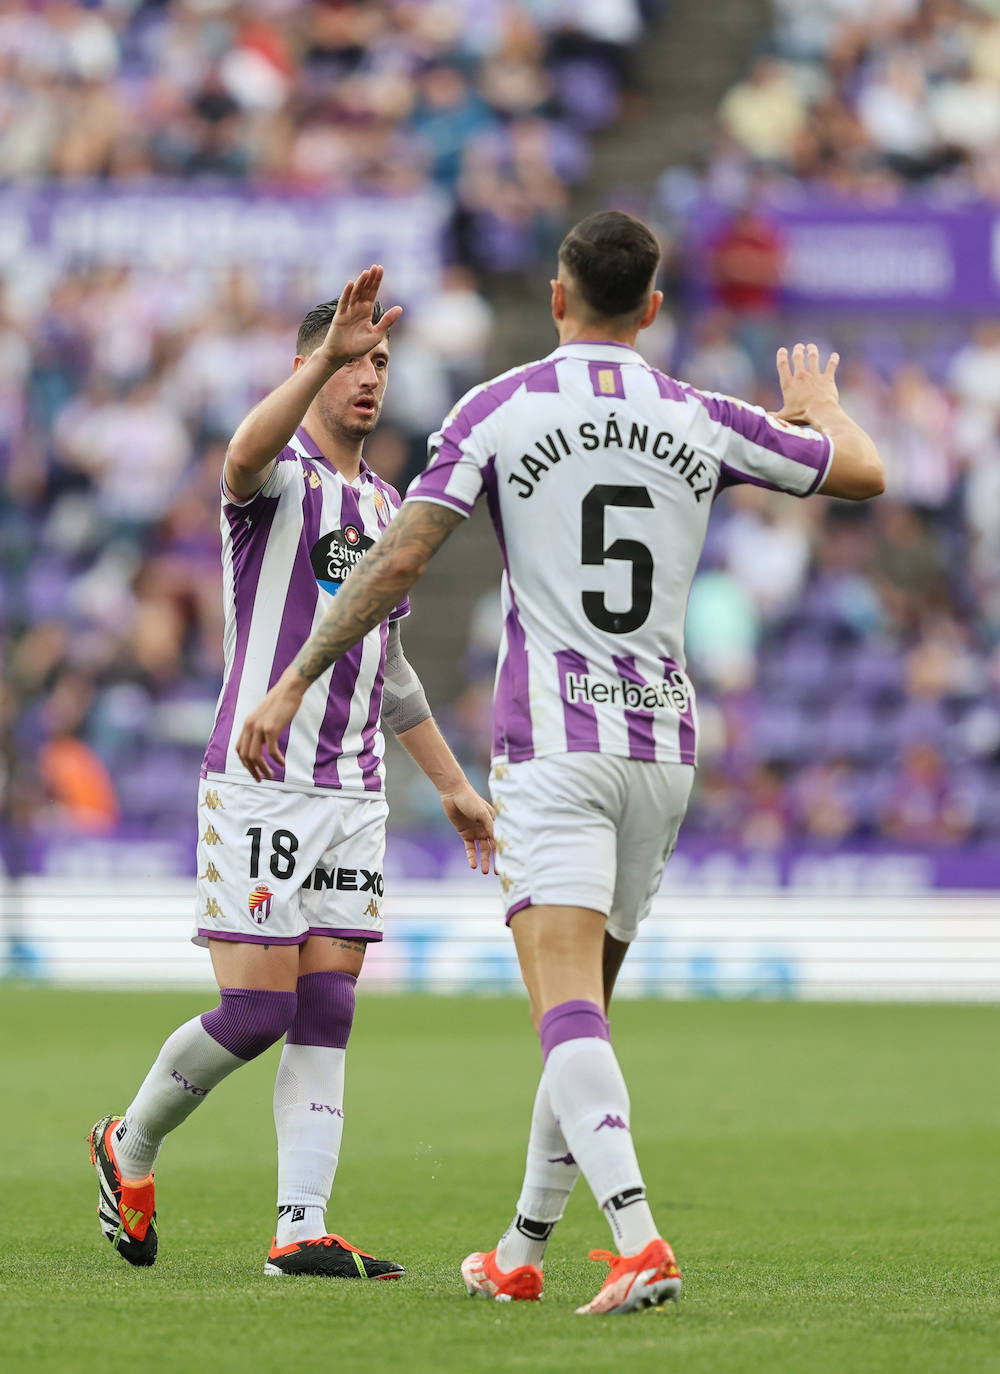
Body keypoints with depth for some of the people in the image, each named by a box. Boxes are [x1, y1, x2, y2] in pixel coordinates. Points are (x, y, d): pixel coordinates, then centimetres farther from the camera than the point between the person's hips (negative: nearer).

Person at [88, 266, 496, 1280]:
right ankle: (130, 1146, 15)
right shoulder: (283, 474, -5)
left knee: (325, 1017, 0)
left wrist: (451, 784, 26)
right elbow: (246, 456, -33)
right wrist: (331, 350, -45)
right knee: (256, 1011, -9)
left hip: (353, 794, 7)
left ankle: (302, 1229, -2)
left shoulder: (383, 504, 18)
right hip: (259, 785, -7)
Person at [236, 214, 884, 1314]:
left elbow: (399, 558, -10)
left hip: (552, 739, -4)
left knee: (568, 1009, -14)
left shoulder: (499, 410, -3)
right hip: (664, 740, 4)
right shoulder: (699, 421, 6)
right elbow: (863, 473, 17)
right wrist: (817, 401, 39)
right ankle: (522, 1254, 25)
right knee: (582, 1006, 17)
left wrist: (291, 683, -4)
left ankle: (638, 1240, -33)